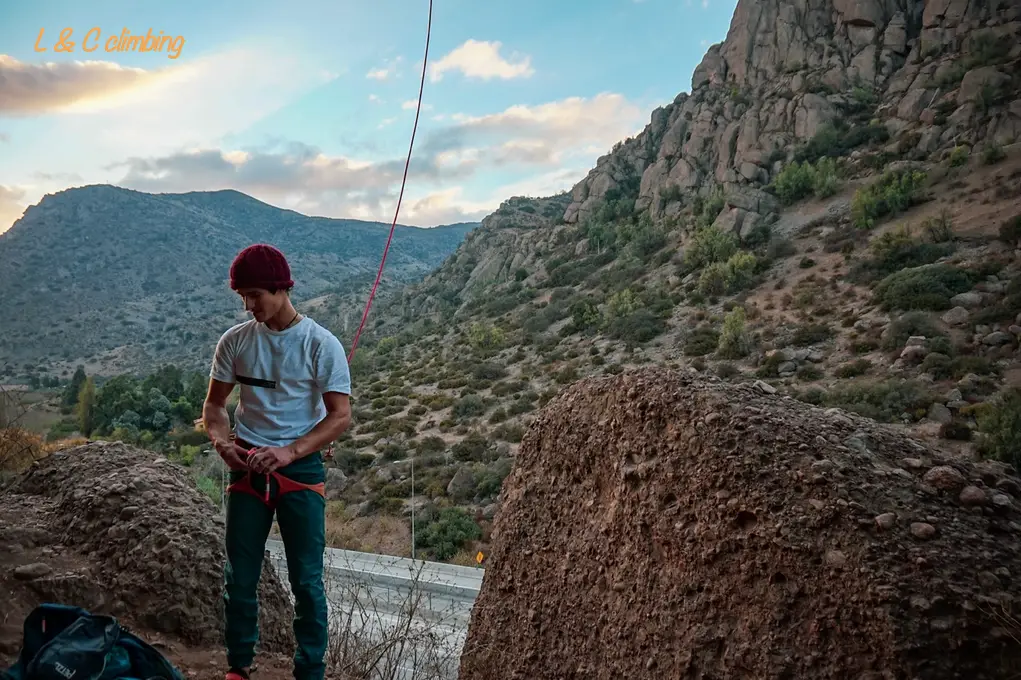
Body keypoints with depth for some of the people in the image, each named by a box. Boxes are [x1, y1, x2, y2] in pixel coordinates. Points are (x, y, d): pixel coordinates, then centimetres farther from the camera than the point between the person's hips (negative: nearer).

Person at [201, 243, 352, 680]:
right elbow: (214, 404, 11)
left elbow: (340, 416, -10)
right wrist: (221, 442, -10)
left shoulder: (321, 345, -8)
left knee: (306, 580, 2)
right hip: (247, 469, 3)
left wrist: (289, 452, -22)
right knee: (240, 576, 10)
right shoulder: (235, 341, 2)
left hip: (301, 470, -3)